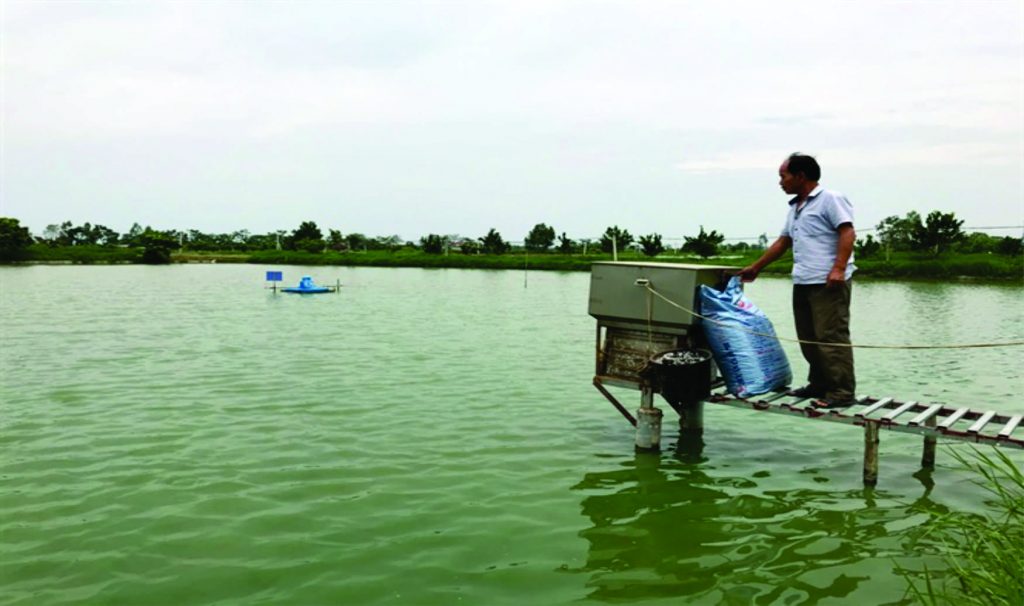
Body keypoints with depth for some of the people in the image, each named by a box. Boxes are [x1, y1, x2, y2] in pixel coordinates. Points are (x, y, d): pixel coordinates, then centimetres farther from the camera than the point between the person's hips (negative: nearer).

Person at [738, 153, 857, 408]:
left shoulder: (830, 199, -4)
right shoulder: (795, 208, 23)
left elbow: (847, 233, -13)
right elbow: (782, 243, 29)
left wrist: (839, 268, -24)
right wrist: (755, 268, 30)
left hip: (828, 282, -9)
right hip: (802, 282, 9)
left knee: (831, 337, -9)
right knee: (808, 338, 11)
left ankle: (842, 392, -6)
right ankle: (819, 384, 20)